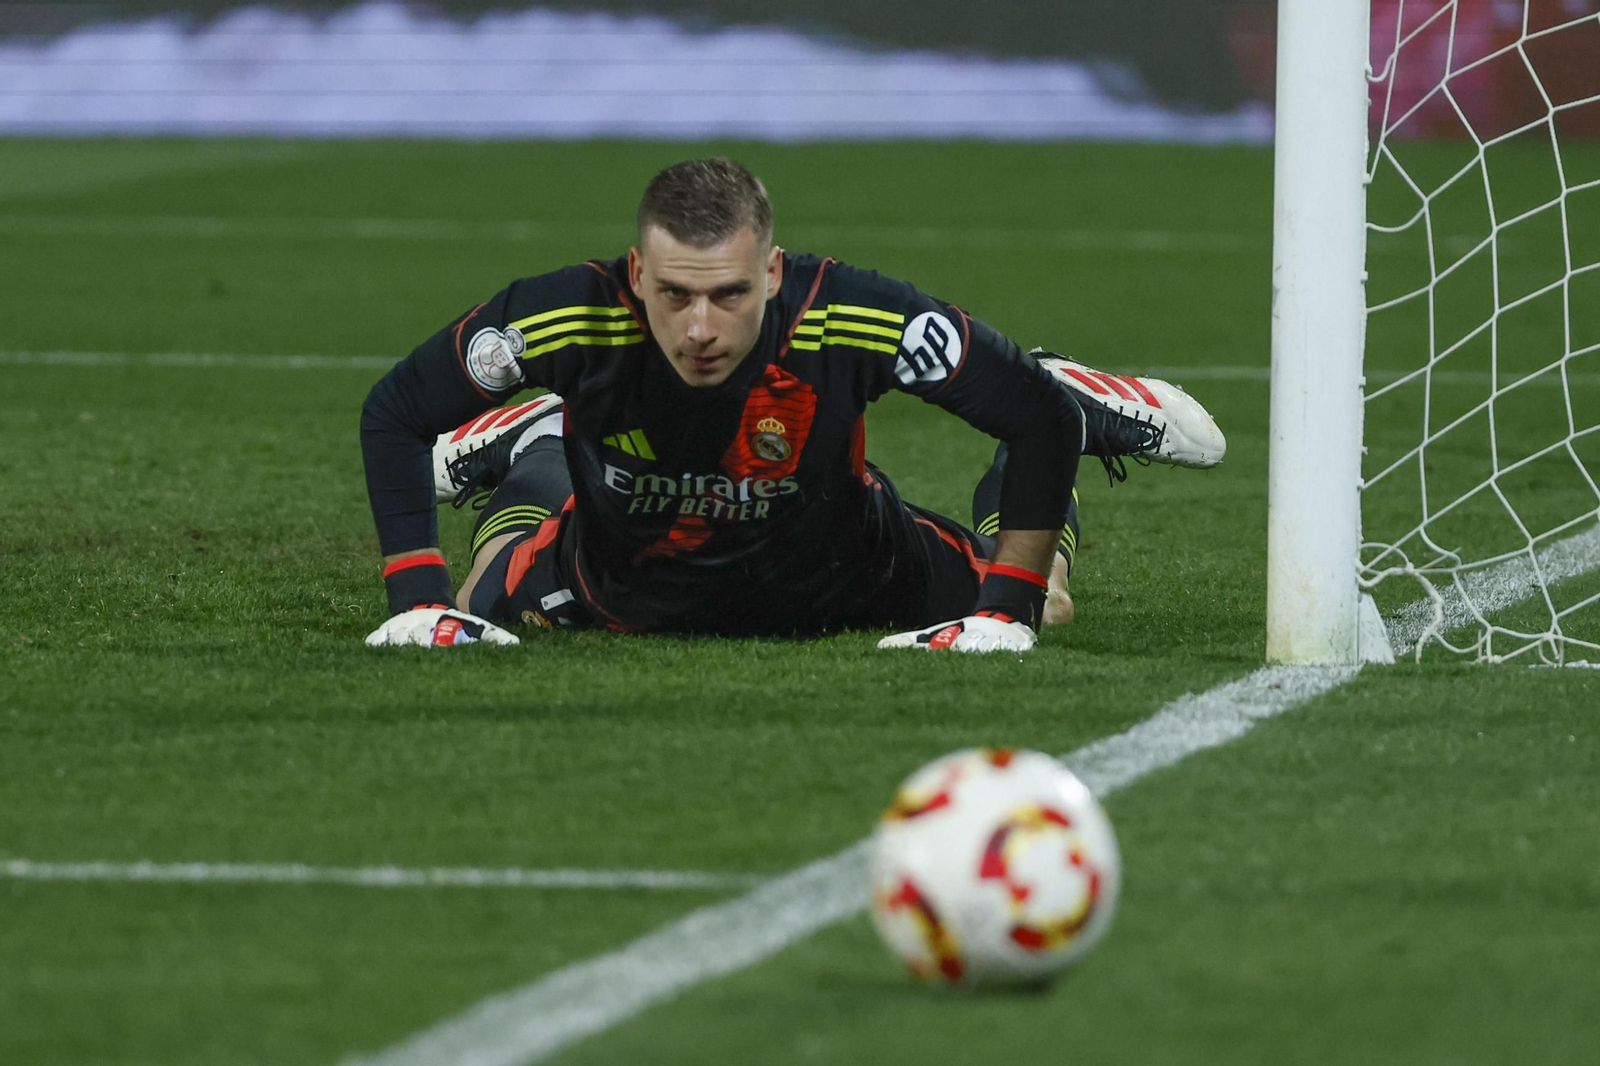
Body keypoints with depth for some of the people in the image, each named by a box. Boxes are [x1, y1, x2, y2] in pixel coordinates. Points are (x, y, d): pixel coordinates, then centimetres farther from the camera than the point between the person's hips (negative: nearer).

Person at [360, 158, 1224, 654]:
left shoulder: (852, 322, -41)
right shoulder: (575, 319, -38)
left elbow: (1039, 417, -28)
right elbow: (394, 413, -21)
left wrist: (1006, 611, -29)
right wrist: (418, 600, -26)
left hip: (837, 588, -1)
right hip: (626, 594, 1)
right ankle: (534, 448, 45)